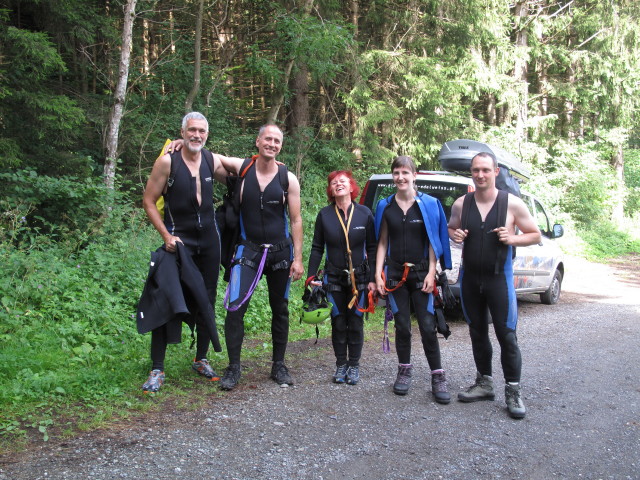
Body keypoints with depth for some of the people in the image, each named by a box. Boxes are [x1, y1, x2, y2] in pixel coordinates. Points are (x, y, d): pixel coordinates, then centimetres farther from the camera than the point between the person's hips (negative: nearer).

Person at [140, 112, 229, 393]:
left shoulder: (212, 161, 3)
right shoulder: (167, 162, -9)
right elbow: (149, 201, -6)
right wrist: (166, 236, -14)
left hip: (209, 241, 5)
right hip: (179, 241, -4)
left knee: (207, 302, 11)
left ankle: (201, 360, 26)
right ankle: (157, 370, 2)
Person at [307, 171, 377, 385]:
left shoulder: (365, 213, -3)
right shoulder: (324, 215, 0)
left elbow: (372, 248, 0)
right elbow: (317, 248, 4)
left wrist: (372, 278, -5)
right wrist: (312, 276, -3)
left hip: (359, 278, 0)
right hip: (333, 278, 1)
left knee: (356, 322, 5)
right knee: (338, 323, 5)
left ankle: (354, 365, 19)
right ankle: (341, 364, 19)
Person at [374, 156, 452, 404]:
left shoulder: (429, 204, 1)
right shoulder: (386, 206, 7)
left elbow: (433, 241, 0)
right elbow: (382, 242, 8)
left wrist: (431, 273, -7)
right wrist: (378, 273, 1)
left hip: (421, 272, -2)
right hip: (395, 273, 2)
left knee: (428, 325, -6)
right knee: (402, 325, 5)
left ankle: (438, 377, 3)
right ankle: (404, 371, 20)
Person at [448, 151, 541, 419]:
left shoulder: (512, 204, -7)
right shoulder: (461, 204, 2)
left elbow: (535, 236, 2)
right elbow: (451, 228, 18)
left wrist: (512, 239, -18)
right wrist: (455, 235, -6)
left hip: (499, 277, -4)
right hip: (469, 277, 4)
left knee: (506, 335, -3)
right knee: (477, 333, 13)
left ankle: (513, 391, 9)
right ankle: (484, 383, 27)